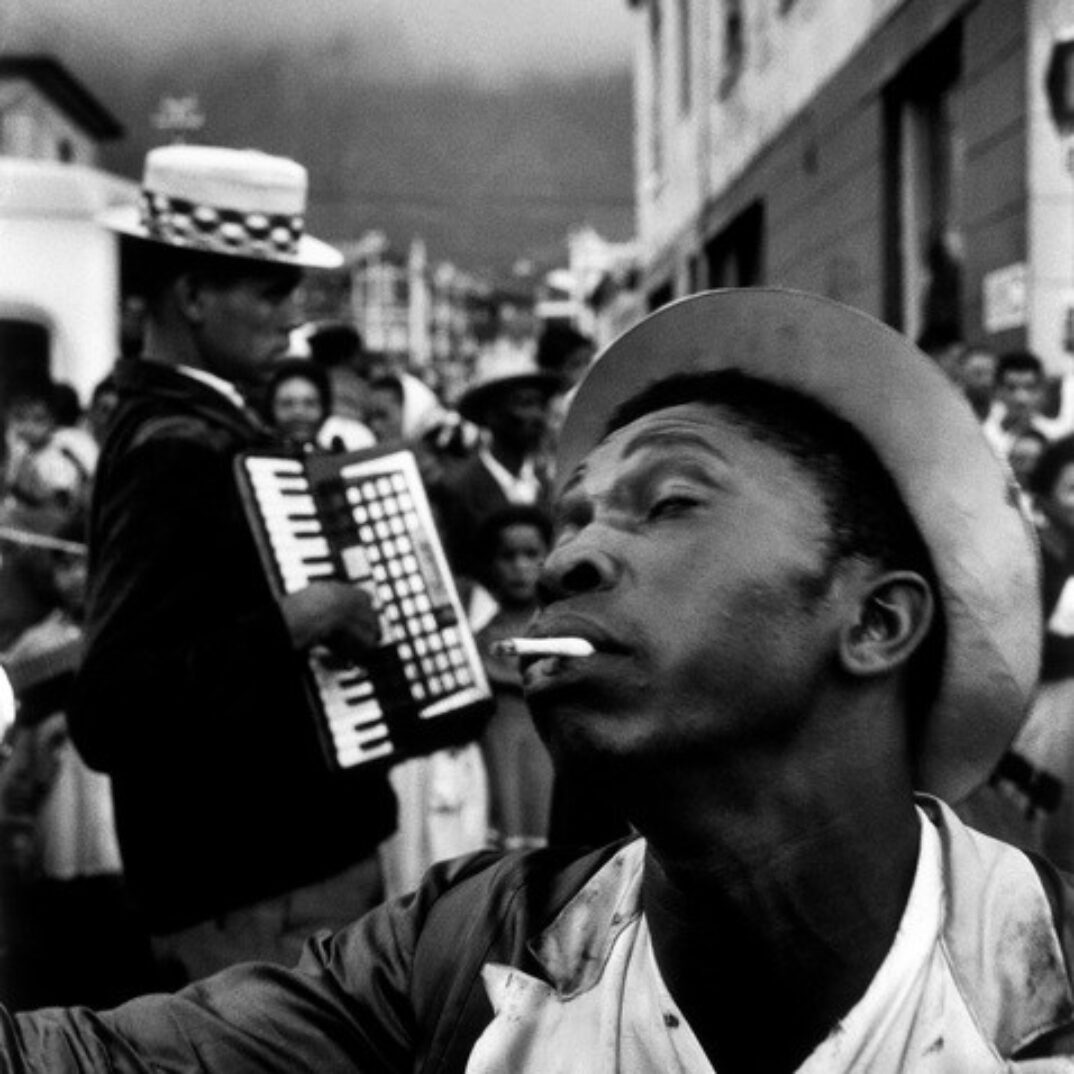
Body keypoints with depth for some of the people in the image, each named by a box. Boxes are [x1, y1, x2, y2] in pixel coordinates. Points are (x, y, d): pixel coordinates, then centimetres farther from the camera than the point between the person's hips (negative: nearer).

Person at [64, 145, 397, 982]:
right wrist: (293, 623, -29)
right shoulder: (176, 448, -19)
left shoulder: (198, 426, 11)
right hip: (259, 896, -10)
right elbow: (109, 715, -28)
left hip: (293, 857, 10)